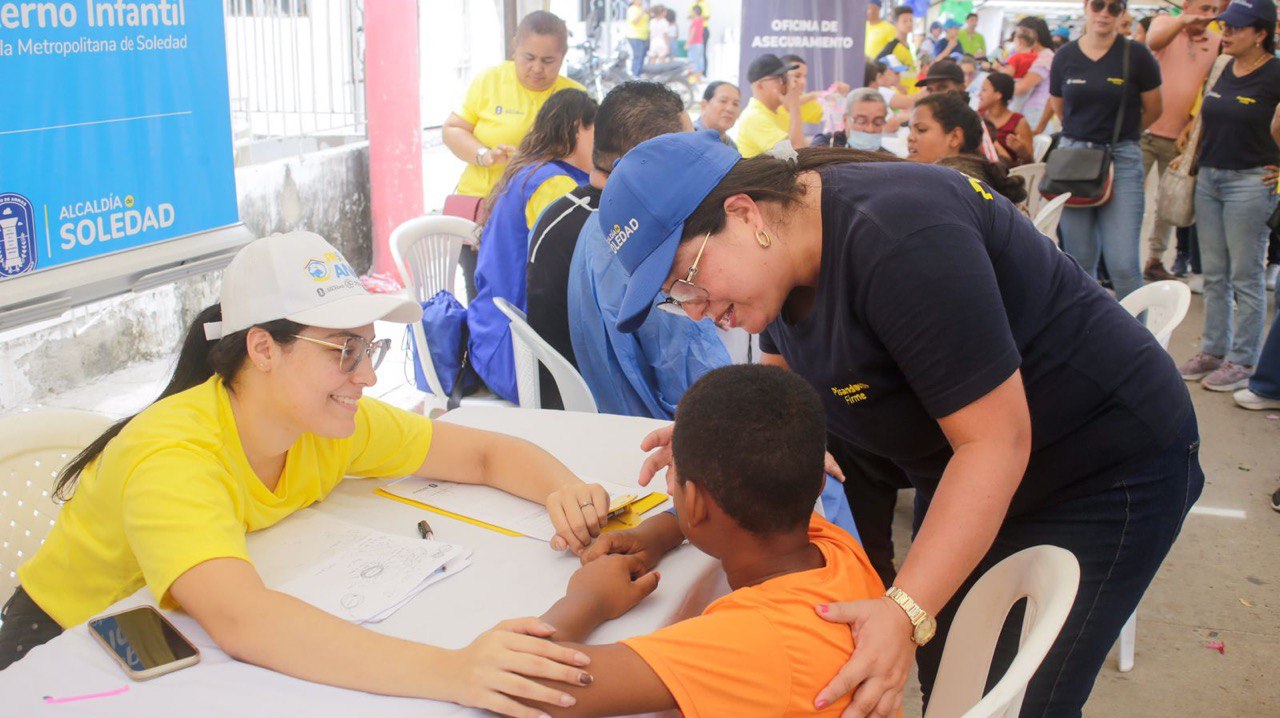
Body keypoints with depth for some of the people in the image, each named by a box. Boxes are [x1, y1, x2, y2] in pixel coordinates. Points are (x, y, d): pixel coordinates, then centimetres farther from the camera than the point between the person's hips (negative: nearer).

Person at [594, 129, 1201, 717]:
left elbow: (996, 441, -32)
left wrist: (905, 613, -37)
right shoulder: (788, 243, -6)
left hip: (1104, 467, -8)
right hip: (964, 472, 8)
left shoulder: (896, 241, -33)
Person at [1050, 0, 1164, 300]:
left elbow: (1153, 110, 7)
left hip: (1122, 161, -3)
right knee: (1080, 261, 8)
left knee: (1123, 264, -9)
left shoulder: (1136, 55, -4)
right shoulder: (1065, 57, 4)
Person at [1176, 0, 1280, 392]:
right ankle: (1213, 351, 22)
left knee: (1246, 278, 0)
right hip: (1209, 177, 7)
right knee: (1214, 275, 12)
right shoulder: (1222, 70, 8)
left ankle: (1241, 361, 8)